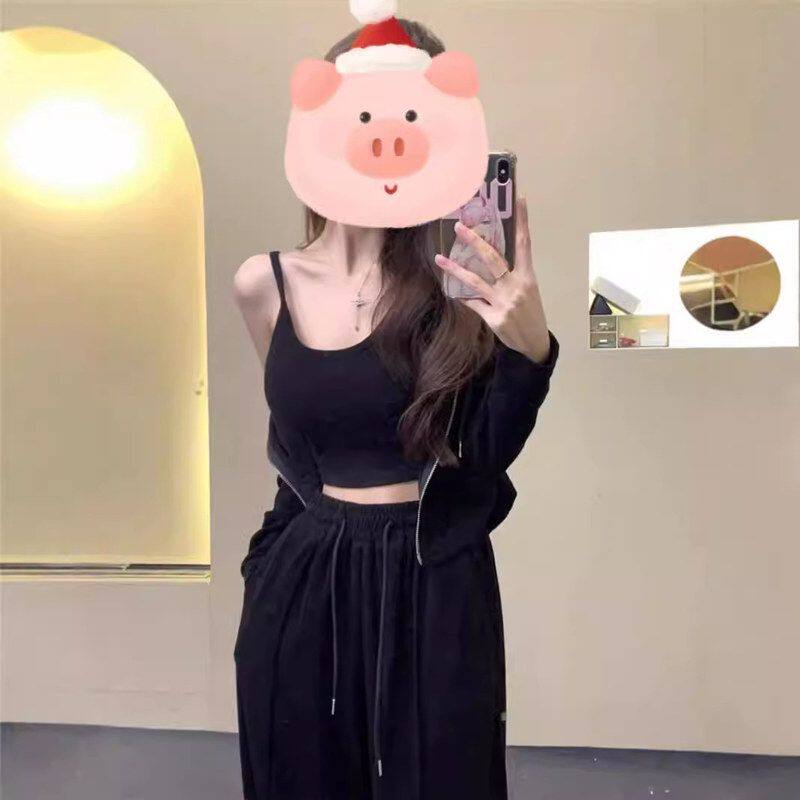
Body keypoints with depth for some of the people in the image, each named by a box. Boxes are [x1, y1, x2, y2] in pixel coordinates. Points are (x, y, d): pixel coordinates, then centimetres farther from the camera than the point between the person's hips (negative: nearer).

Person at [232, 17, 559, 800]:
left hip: (434, 587, -1)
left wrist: (529, 347, -24)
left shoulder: (453, 283, -9)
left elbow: (488, 454, -10)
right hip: (302, 586, 2)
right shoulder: (262, 284, -3)